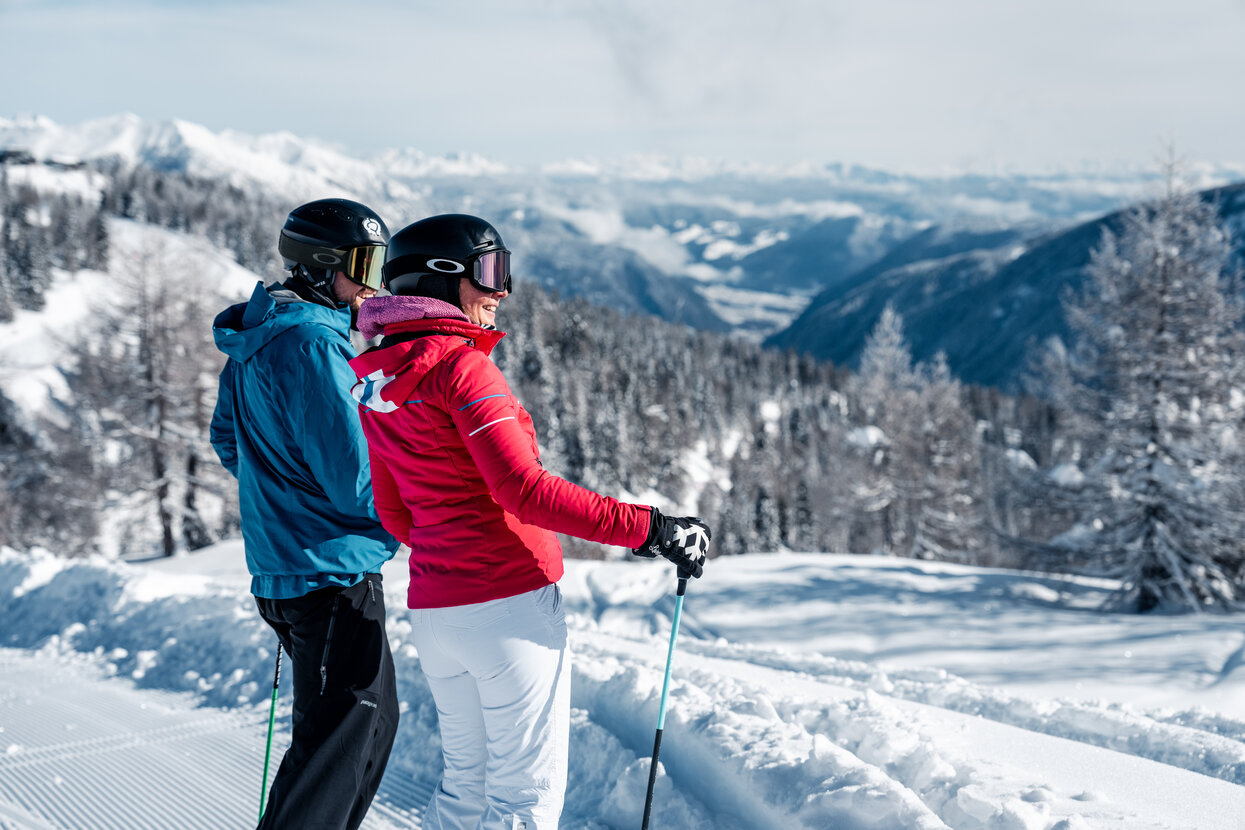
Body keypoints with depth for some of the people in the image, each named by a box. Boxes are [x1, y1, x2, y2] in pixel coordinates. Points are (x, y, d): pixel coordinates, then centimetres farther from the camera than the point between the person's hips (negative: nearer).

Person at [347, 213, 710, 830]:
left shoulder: (379, 382, 11)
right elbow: (525, 491, -23)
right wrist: (647, 528, -21)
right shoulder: (460, 365, -14)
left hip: (432, 609, 8)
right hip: (508, 605, -8)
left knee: (467, 779, 21)